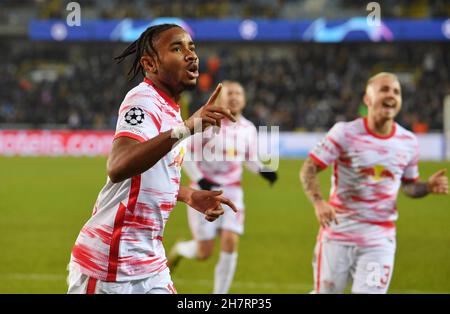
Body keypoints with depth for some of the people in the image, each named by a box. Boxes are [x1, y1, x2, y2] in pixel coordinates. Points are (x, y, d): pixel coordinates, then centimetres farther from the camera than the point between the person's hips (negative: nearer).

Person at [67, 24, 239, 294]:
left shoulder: (168, 108, 12)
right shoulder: (144, 100, -16)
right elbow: (118, 167, -36)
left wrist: (190, 197, 10)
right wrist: (185, 129, -45)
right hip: (110, 261, -9)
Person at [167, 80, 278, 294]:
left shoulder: (248, 129, 5)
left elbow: (250, 159, 19)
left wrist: (263, 170, -3)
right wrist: (199, 180, -16)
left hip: (231, 192, 4)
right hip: (204, 191, -4)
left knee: (230, 243, -13)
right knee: (204, 252, -3)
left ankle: (220, 293, -1)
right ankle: (179, 250, 33)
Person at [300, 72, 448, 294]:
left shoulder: (408, 142, 3)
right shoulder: (345, 133, -9)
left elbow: (409, 185, 17)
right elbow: (308, 170, -9)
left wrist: (428, 187, -6)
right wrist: (318, 202, -26)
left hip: (379, 239, 2)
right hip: (338, 234, -2)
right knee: (326, 291, 7)